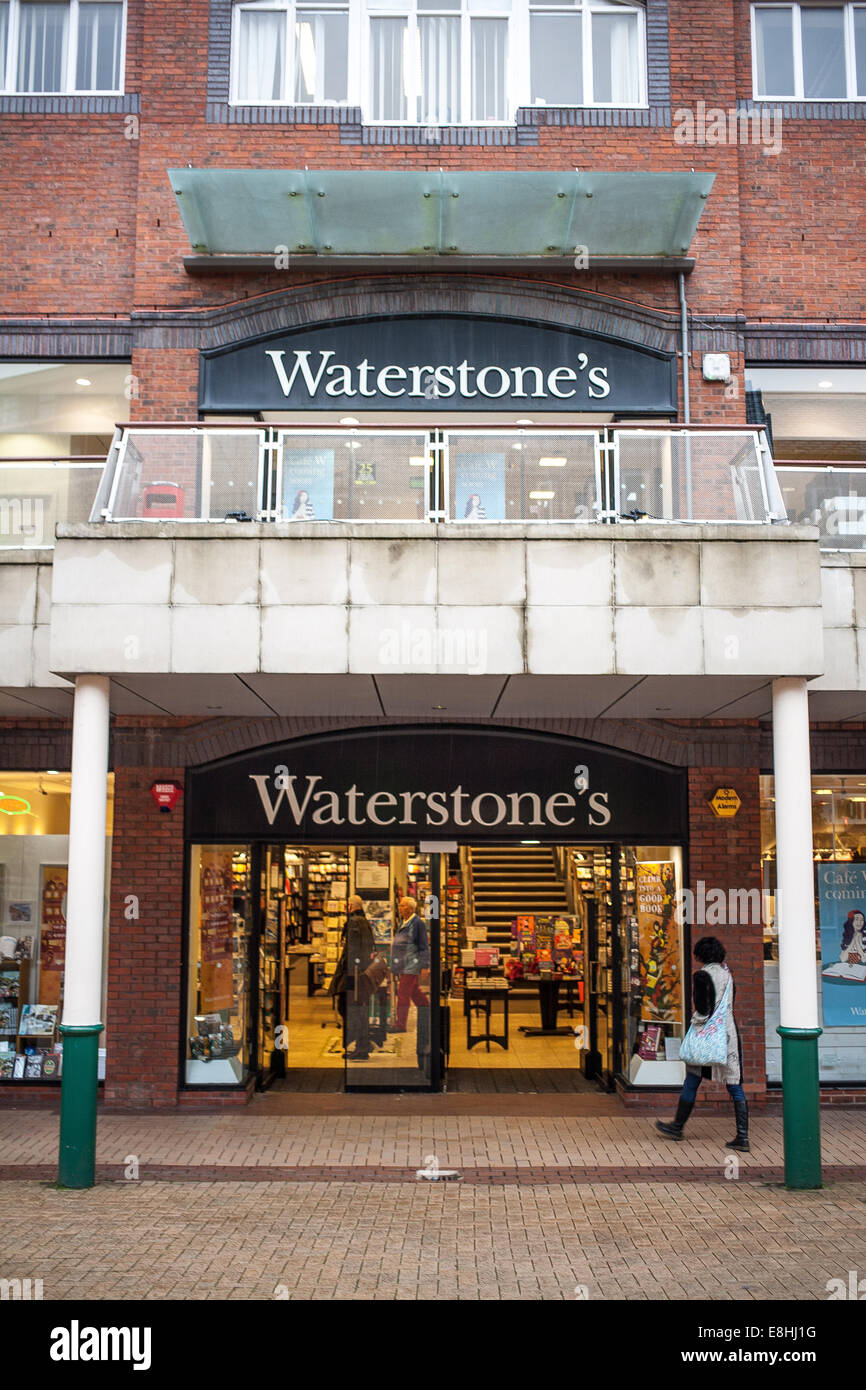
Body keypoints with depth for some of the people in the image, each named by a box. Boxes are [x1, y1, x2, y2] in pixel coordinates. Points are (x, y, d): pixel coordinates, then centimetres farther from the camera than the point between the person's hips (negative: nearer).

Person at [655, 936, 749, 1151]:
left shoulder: (702, 976, -12)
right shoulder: (727, 974, 8)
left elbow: (703, 1010, -18)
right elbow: (729, 1005, 14)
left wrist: (695, 1024, -5)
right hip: (730, 1034, 6)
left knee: (691, 1083, 10)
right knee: (735, 1086, 5)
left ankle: (677, 1127, 23)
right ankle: (742, 1136, 2)